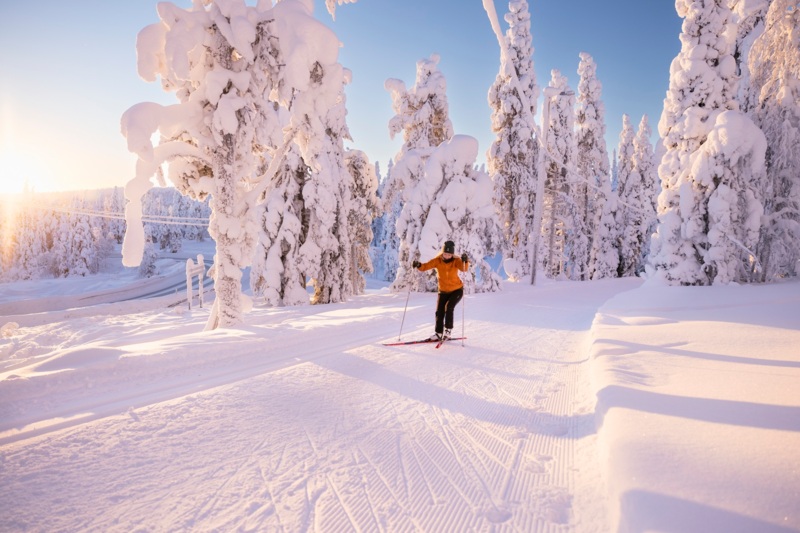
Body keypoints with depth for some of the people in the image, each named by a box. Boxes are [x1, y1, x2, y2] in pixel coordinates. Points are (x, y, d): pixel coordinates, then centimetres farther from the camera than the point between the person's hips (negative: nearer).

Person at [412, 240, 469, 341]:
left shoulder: (456, 261, -17)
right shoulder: (437, 260, -12)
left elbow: (464, 269, -35)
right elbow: (425, 266, -19)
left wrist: (465, 261, -56)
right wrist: (419, 265, -41)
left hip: (457, 290, -3)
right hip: (443, 291, 3)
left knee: (449, 307, -21)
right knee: (439, 312, -2)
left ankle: (448, 330, -5)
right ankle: (438, 333, 15)